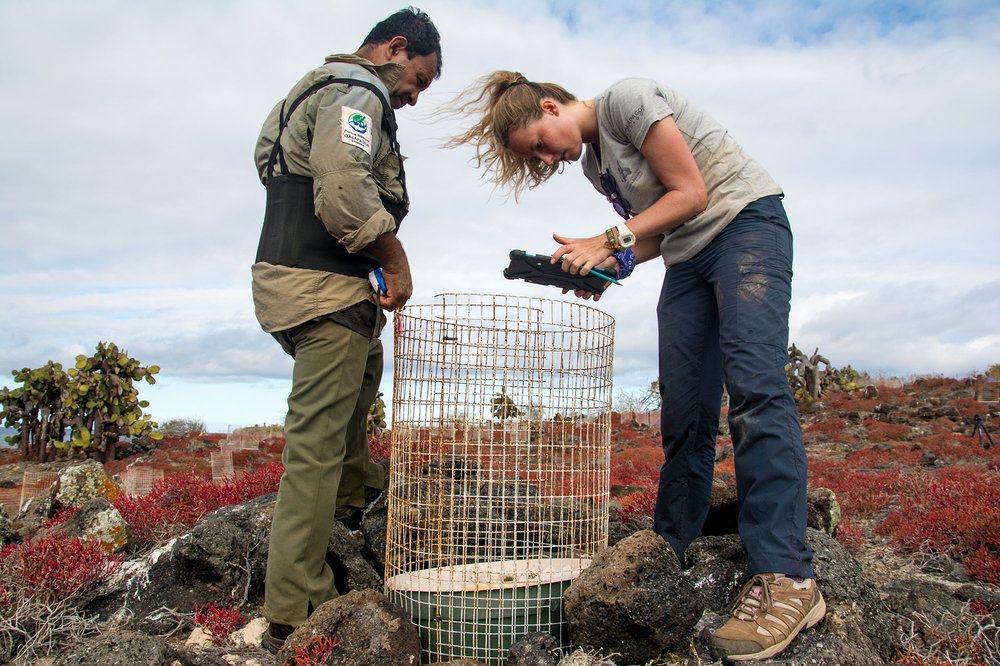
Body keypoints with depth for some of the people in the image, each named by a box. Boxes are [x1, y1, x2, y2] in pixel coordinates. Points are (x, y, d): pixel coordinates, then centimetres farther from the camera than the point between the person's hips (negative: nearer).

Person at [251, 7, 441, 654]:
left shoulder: (319, 87, 25)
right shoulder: (357, 92, -8)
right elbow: (346, 191, -27)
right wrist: (396, 261, -13)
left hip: (288, 276, 11)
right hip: (323, 288, -11)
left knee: (364, 368, 32)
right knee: (317, 438, -9)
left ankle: (357, 491, 47)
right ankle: (295, 614, -1)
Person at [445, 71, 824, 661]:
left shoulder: (627, 99, -10)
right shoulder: (593, 163, 14)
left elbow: (690, 193, -14)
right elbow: (656, 234, 13)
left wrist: (610, 240, -15)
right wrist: (604, 265, -3)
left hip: (746, 221, -8)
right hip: (687, 259, 8)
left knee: (754, 387, -24)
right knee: (684, 414, 1)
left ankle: (786, 578, -27)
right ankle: (669, 558, 8)